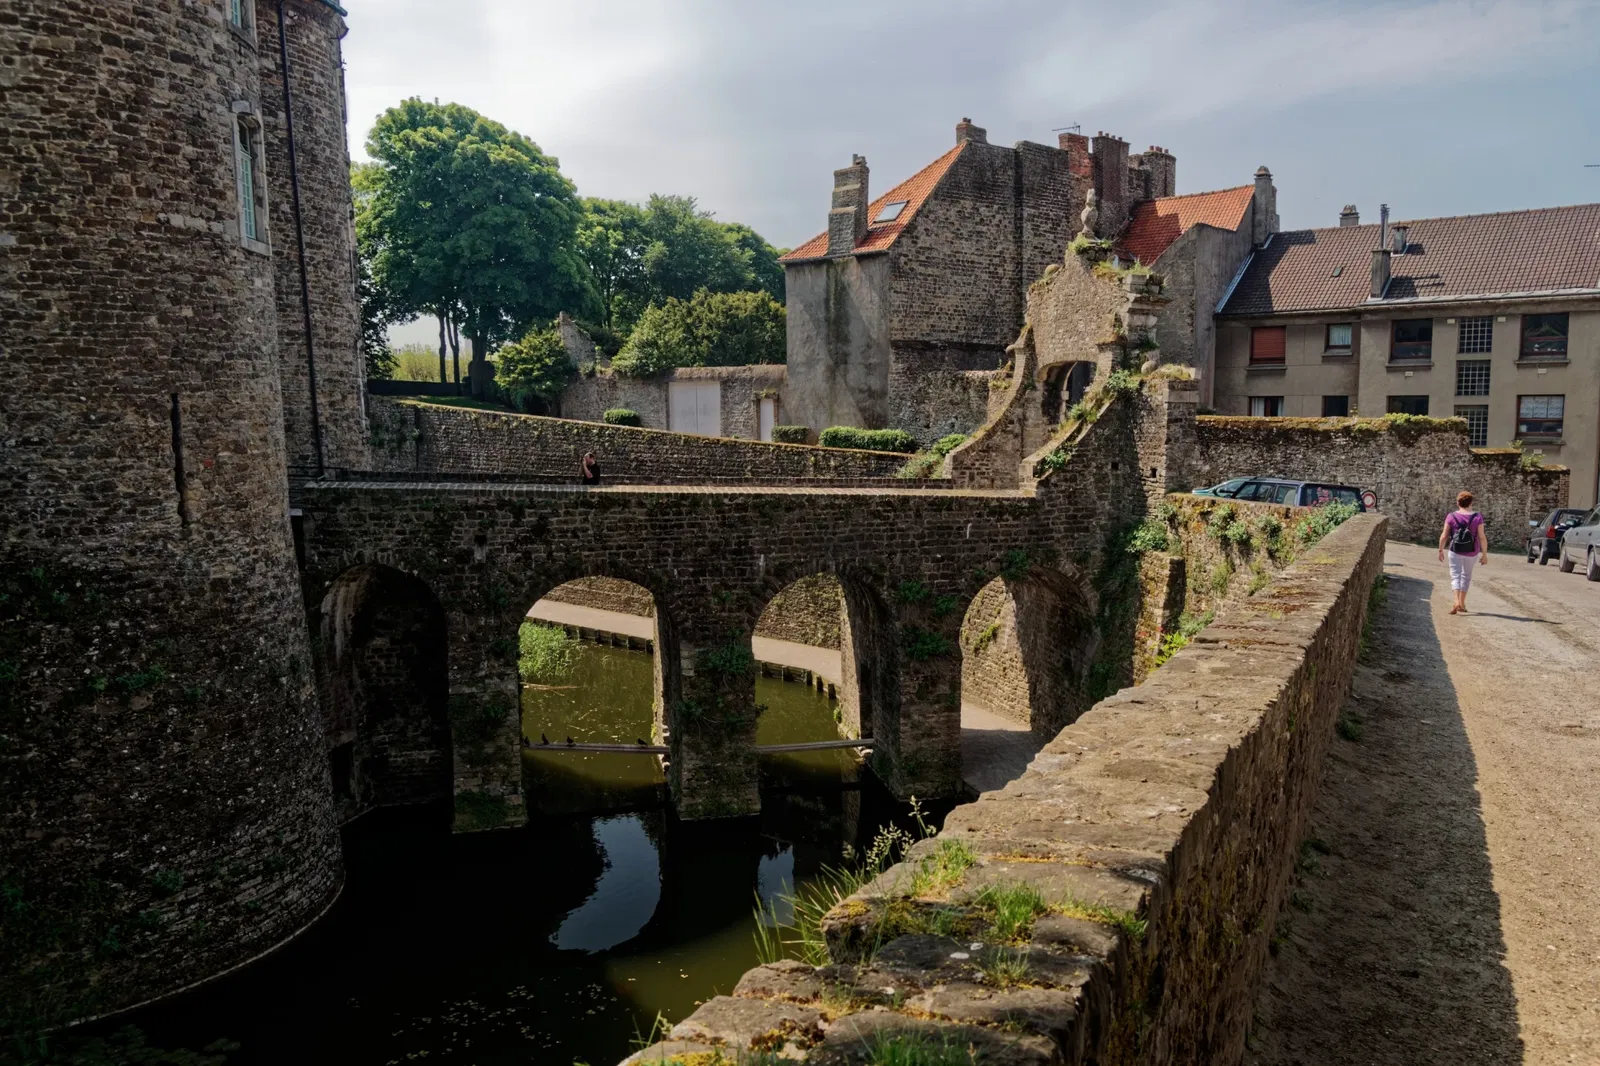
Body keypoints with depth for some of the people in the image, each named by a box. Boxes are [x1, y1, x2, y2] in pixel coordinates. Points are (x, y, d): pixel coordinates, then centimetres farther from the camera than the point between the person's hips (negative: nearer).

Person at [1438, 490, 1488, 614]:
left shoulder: (1451, 516, -7)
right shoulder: (1477, 517, -7)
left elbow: (1444, 536, -6)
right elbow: (1482, 537, -9)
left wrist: (1441, 550, 6)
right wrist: (1485, 554, -2)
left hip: (1455, 551, -1)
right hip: (1472, 552, 1)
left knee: (1455, 576, 1)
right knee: (1466, 575, 19)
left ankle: (1457, 602, -19)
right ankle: (1462, 603, 25)